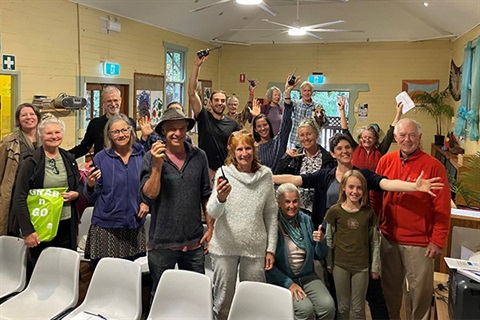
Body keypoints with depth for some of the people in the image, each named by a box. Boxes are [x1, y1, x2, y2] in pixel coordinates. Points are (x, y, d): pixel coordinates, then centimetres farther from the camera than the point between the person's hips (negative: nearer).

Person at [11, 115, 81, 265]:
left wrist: (76, 194, -5)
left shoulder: (69, 159, 7)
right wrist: (27, 231, -15)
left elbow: (79, 186, 19)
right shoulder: (31, 162, -6)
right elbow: (19, 198, -9)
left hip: (67, 226, 4)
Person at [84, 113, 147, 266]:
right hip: (106, 226, -2)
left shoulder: (141, 155, 3)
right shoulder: (101, 158, -2)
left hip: (134, 225, 2)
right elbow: (92, 198, 2)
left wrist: (146, 201, -1)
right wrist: (90, 184, -18)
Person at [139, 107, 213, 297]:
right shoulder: (152, 157, -7)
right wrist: (157, 166, -23)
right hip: (162, 242, -2)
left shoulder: (199, 157, 0)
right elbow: (147, 197, -14)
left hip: (194, 241, 2)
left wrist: (210, 228, 6)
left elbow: (206, 195, 9)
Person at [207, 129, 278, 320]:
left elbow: (271, 214, 7)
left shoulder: (265, 175, 1)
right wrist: (220, 199, -31)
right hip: (225, 246, -1)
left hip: (255, 248, 2)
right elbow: (212, 213, -10)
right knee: (223, 301, 10)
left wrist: (271, 249, 5)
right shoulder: (224, 173, -4)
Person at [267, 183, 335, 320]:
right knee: (305, 308, -28)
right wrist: (289, 283, -15)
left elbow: (319, 256, 12)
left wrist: (321, 241, -9)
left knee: (328, 305, -19)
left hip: (308, 276, 5)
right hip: (281, 279, -4)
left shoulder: (306, 220, 4)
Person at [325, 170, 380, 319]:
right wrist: (329, 264, 3)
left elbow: (374, 242, 3)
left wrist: (375, 267, 3)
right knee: (343, 307, 12)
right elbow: (329, 240, 0)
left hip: (362, 266, 1)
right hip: (340, 265, 0)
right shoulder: (335, 211, -6)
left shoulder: (369, 212, -2)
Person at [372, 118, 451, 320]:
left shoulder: (433, 166, -11)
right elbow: (376, 197, 7)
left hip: (419, 242, -3)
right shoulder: (386, 161, 0)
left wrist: (438, 241, -11)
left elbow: (442, 208, -10)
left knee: (420, 290, 9)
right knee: (390, 286, 18)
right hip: (388, 238, 3)